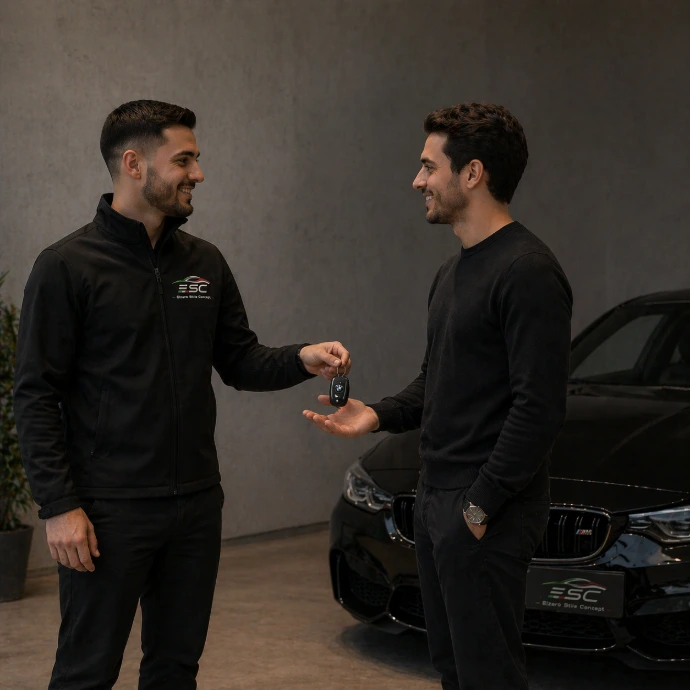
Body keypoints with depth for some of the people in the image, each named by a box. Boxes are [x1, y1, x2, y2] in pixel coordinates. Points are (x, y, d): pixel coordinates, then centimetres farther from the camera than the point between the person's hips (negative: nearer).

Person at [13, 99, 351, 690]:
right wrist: (59, 506, -15)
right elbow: (37, 396, -10)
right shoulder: (68, 266, -9)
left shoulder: (204, 262, 9)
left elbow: (240, 363, 13)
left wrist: (302, 359, -7)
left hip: (196, 503, 6)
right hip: (109, 511, -6)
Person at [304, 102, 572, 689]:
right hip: (435, 498, 10)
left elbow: (538, 406, -21)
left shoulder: (527, 272, -16)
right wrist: (380, 415, 6)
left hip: (488, 512, -10)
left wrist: (481, 504, -19)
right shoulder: (454, 271, 16)